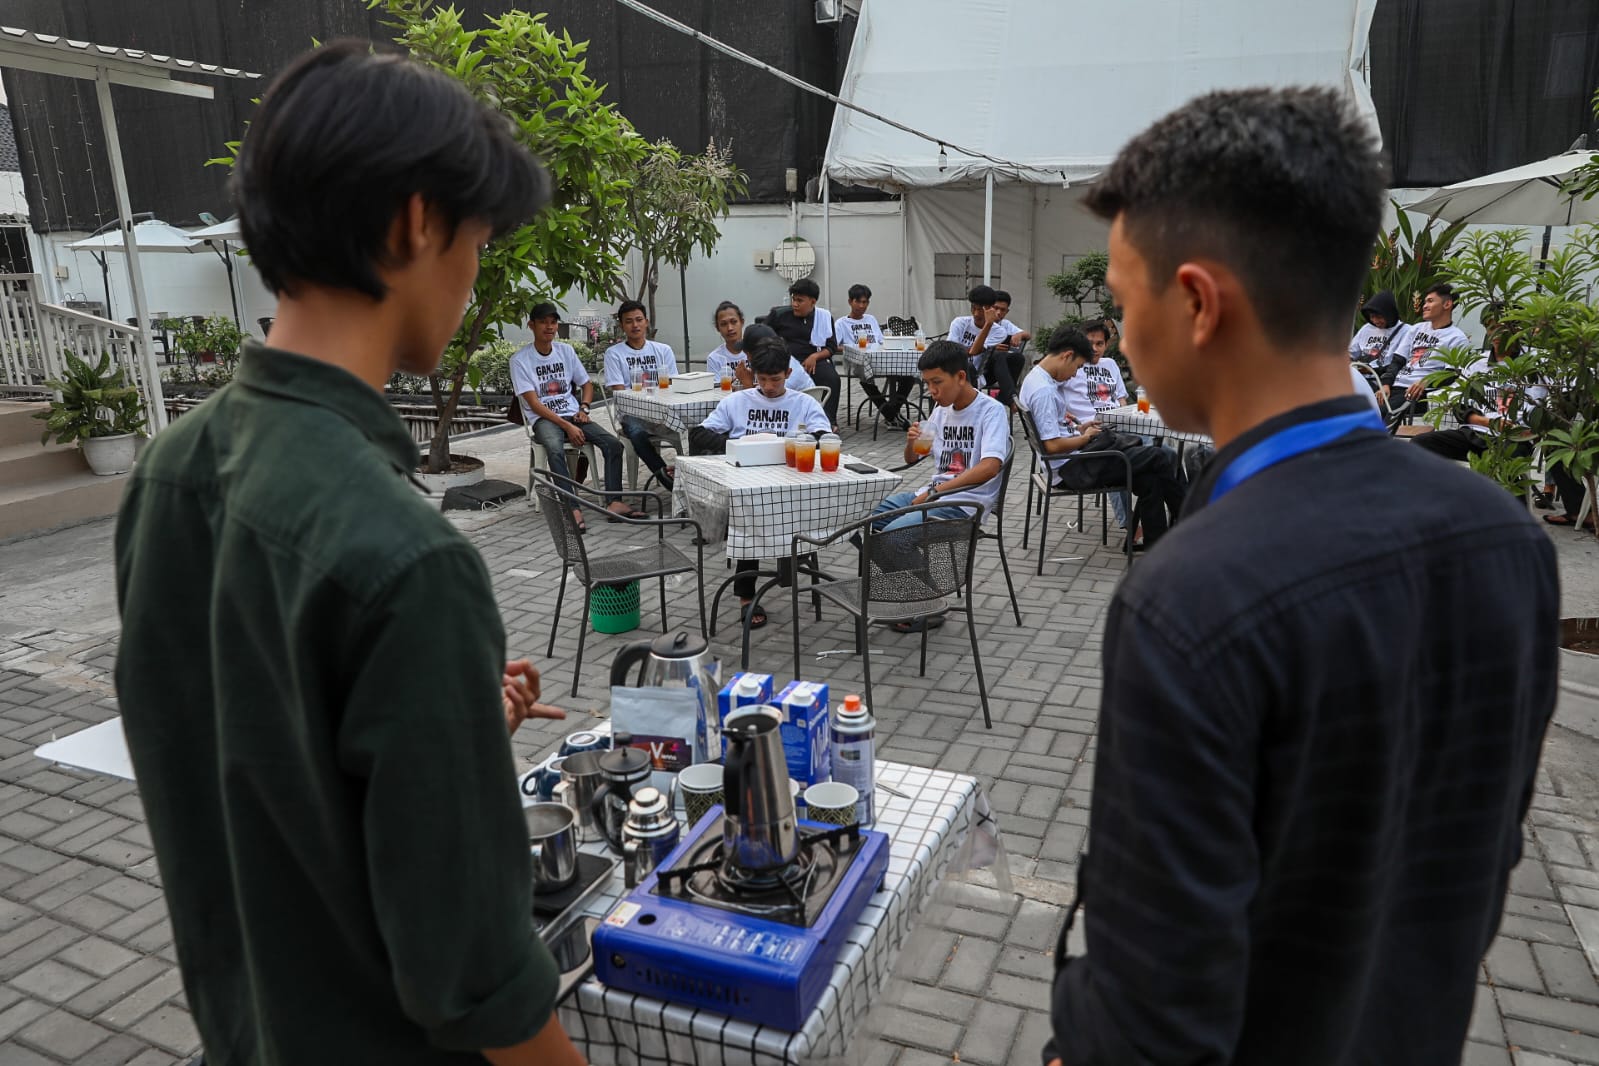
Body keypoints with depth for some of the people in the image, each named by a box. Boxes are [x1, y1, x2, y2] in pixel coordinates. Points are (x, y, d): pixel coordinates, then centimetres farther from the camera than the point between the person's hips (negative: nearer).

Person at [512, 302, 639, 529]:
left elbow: (587, 384, 20)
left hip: (573, 414, 5)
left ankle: (614, 502, -26)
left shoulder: (566, 350, 11)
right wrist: (567, 426, -19)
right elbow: (534, 403, -10)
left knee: (613, 443, -20)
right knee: (555, 449, -38)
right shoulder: (520, 360, -3)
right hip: (544, 419, -4)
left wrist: (583, 409, -2)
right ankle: (573, 509, -43)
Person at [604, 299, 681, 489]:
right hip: (632, 414, -2)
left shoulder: (663, 350, 16)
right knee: (636, 432, -37)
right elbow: (619, 393, -2)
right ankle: (665, 476, -31)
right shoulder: (614, 353, 8)